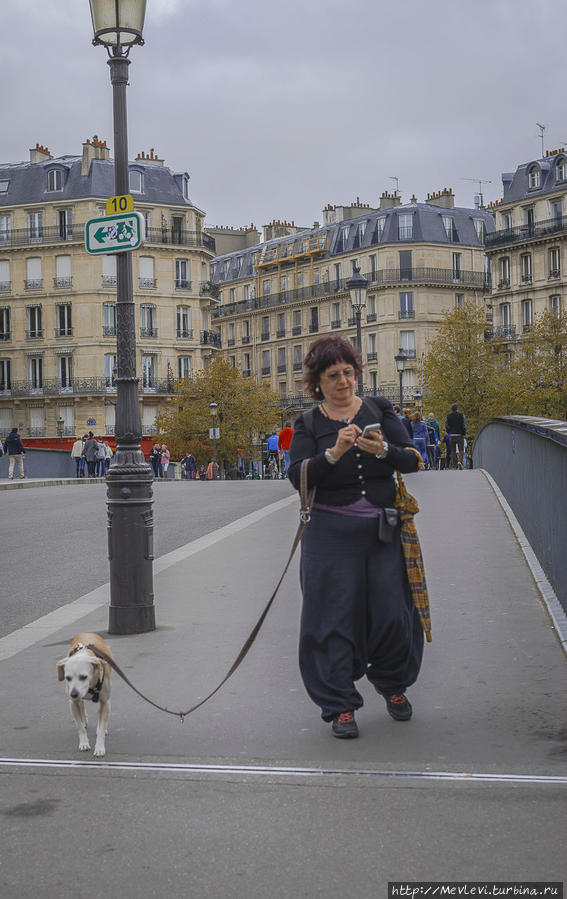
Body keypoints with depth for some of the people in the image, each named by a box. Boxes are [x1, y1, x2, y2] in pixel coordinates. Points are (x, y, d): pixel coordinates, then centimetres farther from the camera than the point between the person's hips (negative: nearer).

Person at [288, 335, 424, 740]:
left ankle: (394, 685, 29)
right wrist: (334, 453, -26)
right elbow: (298, 476, -11)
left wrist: (383, 450, -21)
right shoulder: (308, 424, 3)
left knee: (391, 610, 2)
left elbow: (413, 459, -1)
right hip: (332, 534, -1)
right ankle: (340, 706, 7)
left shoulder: (380, 410, 7)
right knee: (334, 615, -3)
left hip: (384, 529, 1)